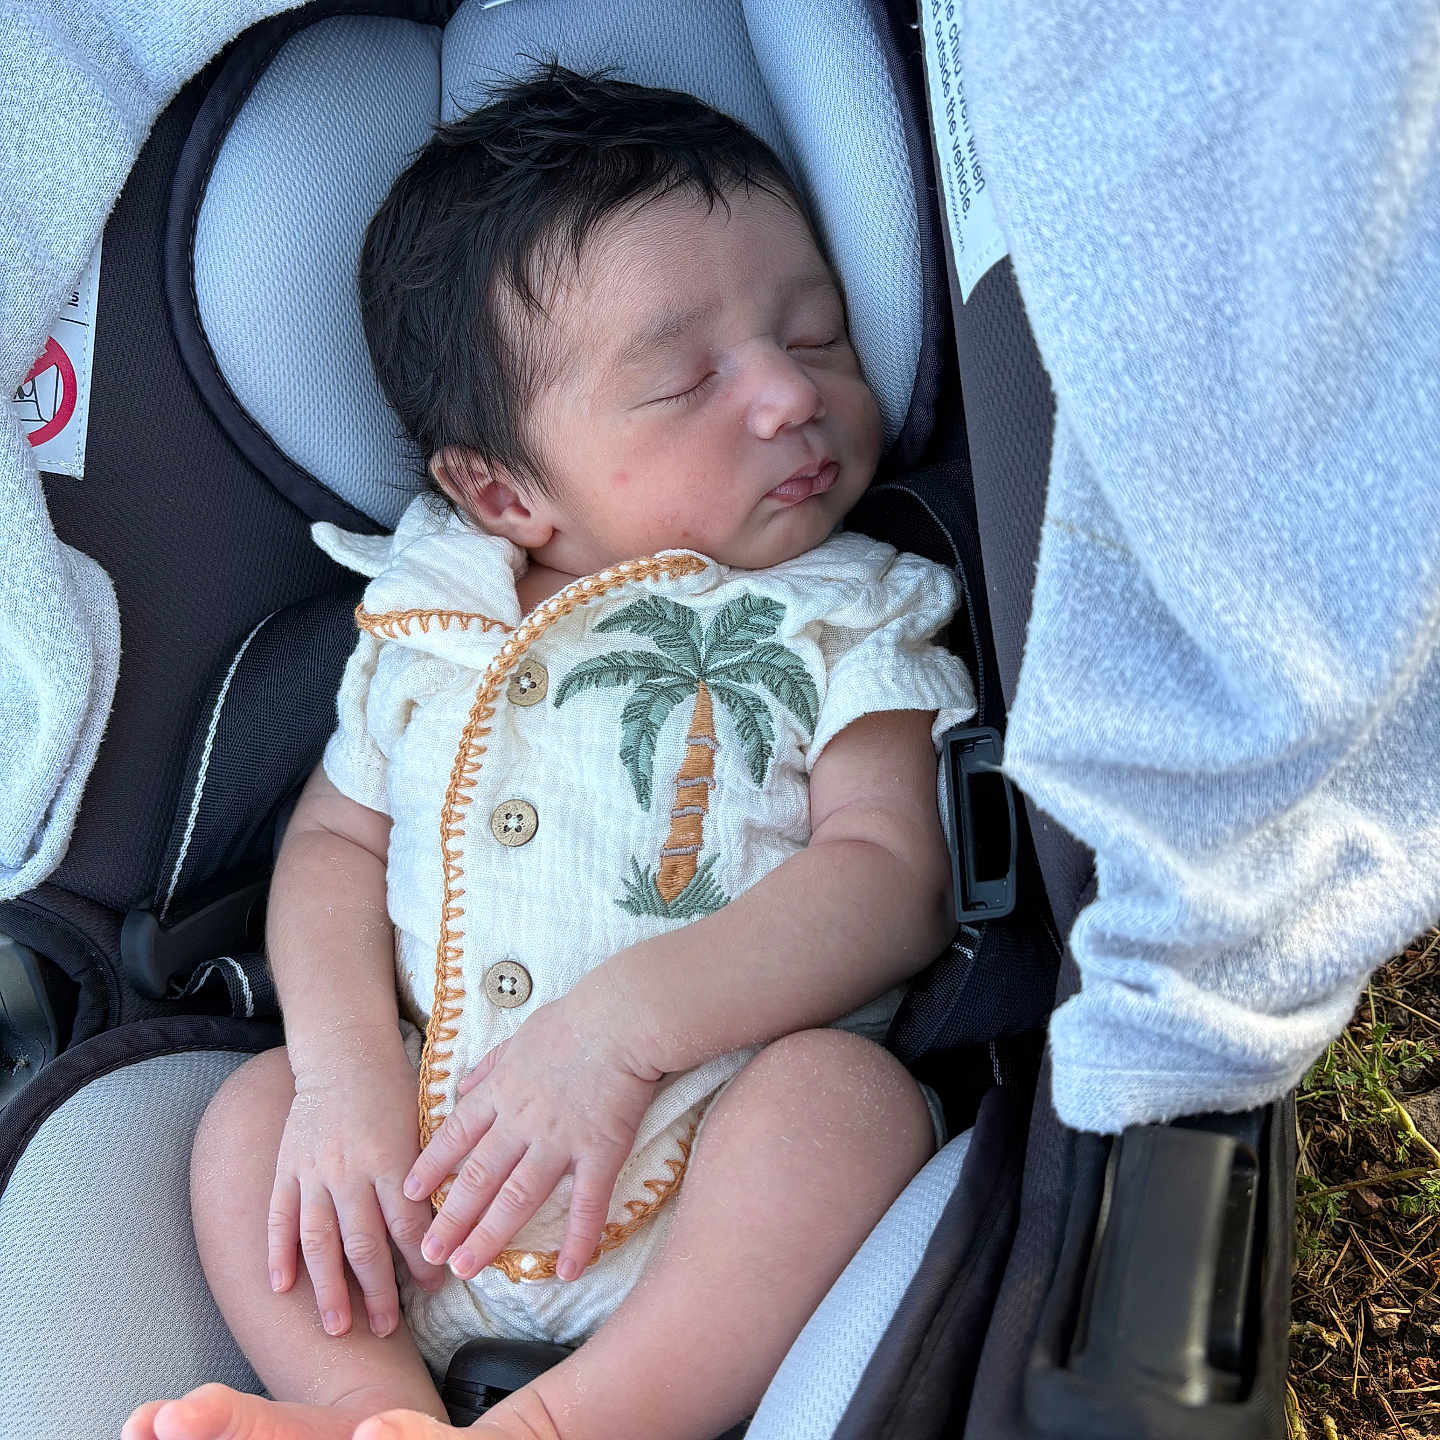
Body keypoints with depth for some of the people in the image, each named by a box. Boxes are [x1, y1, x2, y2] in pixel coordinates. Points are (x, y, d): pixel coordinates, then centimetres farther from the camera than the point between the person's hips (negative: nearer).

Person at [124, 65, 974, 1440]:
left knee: (844, 1088, -30)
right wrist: (348, 1067, -8)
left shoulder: (842, 619, -1)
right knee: (252, 1112, -8)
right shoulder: (428, 621, 9)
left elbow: (892, 872, -12)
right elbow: (335, 837, 10)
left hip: (708, 1192, -4)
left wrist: (623, 1021, -23)